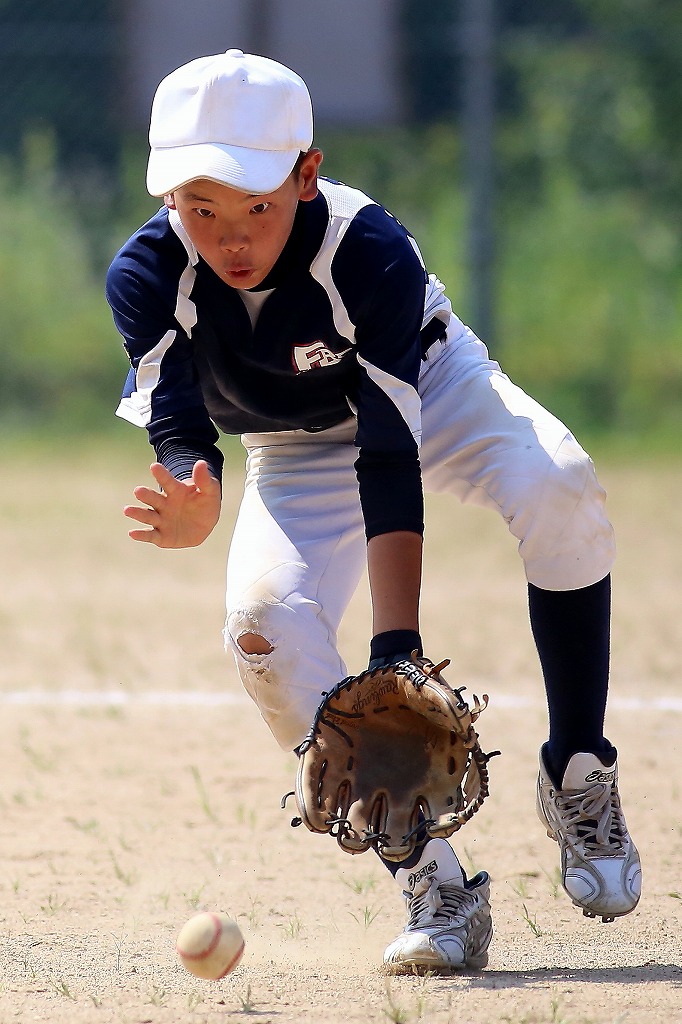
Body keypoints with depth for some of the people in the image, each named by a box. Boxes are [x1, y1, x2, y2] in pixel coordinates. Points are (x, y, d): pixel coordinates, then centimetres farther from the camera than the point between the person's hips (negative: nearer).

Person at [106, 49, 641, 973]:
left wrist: (396, 644, -44)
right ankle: (436, 887, -19)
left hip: (434, 391, -2)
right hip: (299, 457, 2)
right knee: (265, 621, -26)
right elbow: (179, 429, -28)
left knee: (557, 490, -34)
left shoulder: (370, 249, -35)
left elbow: (391, 453, -38)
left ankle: (579, 775, -17)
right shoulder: (148, 276, -27)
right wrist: (196, 500, -55)